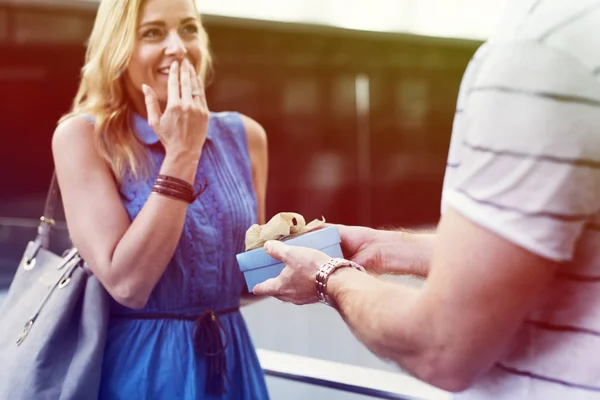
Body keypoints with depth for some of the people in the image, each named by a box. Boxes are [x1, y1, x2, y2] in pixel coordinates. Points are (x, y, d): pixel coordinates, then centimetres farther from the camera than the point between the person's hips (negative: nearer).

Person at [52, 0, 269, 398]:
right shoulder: (84, 136, -12)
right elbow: (126, 284, -21)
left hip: (232, 362, 4)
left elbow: (247, 280, 10)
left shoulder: (245, 135, 0)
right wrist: (182, 153, -19)